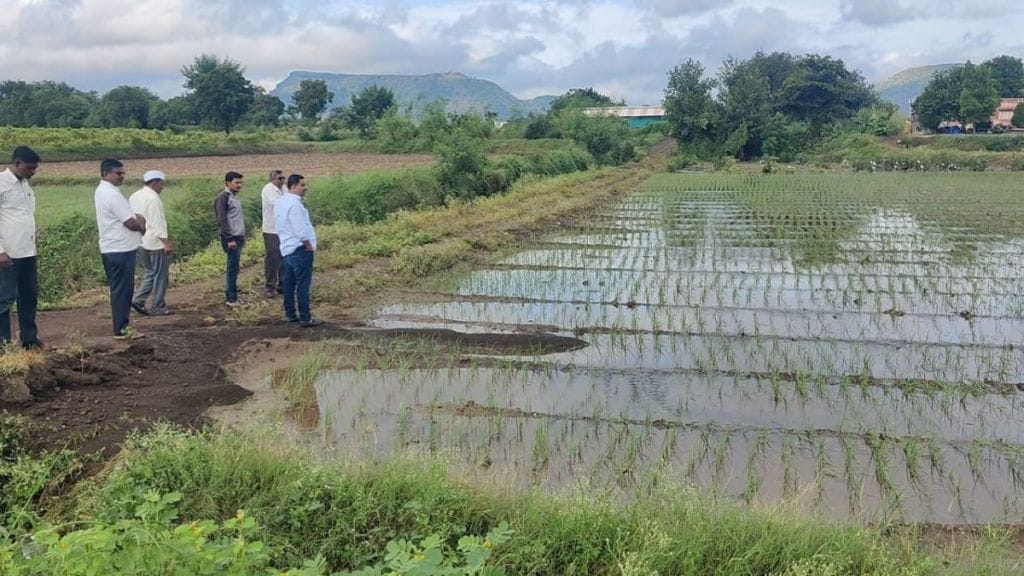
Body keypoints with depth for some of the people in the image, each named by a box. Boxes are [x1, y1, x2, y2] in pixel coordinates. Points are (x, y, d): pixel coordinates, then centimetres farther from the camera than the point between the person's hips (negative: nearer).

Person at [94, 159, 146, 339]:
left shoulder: (102, 191, 14)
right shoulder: (112, 194, -19)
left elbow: (126, 215, 20)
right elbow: (131, 223, -20)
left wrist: (138, 218, 1)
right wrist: (141, 226, 2)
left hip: (111, 249, 10)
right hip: (121, 250, -10)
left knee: (119, 289, 15)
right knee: (122, 290, -4)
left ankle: (121, 327, 21)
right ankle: (121, 330, 0)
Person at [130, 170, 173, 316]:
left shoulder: (134, 197, 12)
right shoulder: (153, 198, -16)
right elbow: (157, 223, -21)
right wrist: (166, 242, -22)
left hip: (140, 243, 9)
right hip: (155, 243, -9)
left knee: (151, 274, 18)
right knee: (160, 276, 1)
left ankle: (138, 300, 6)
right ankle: (158, 308, 5)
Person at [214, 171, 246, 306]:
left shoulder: (235, 196, 15)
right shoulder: (223, 198, -12)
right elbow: (222, 220, -17)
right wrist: (230, 239, -19)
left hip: (238, 237, 9)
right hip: (231, 238, -9)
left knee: (233, 267, 12)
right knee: (233, 268, -6)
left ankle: (229, 295, 19)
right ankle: (231, 298, -2)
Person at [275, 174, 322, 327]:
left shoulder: (280, 202, 10)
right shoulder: (294, 204, -19)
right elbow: (301, 230, -22)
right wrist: (309, 245, -8)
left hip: (286, 248, 10)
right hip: (299, 249, -10)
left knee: (289, 283, 14)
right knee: (303, 284, -7)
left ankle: (290, 314, 21)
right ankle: (305, 318, -6)